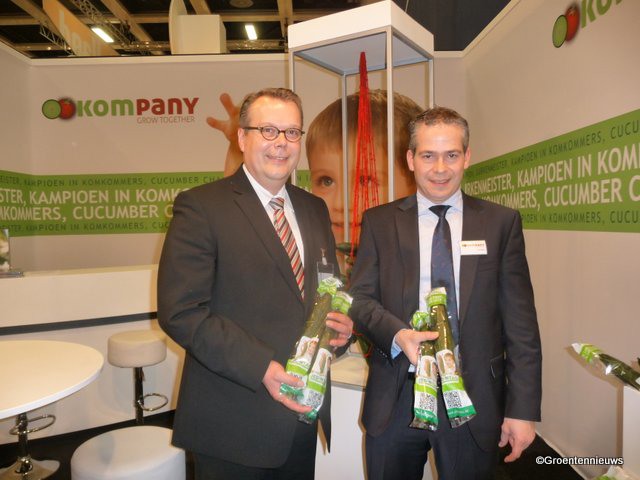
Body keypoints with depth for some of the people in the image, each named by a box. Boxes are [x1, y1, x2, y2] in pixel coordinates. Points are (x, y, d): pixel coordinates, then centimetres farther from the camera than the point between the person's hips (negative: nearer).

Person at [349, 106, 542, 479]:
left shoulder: (502, 222, 1)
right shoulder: (379, 222, 2)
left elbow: (520, 323, 0)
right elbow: (361, 297, 1)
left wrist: (523, 408, -3)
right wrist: (397, 334, -19)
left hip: (474, 398, 0)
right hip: (395, 398, 1)